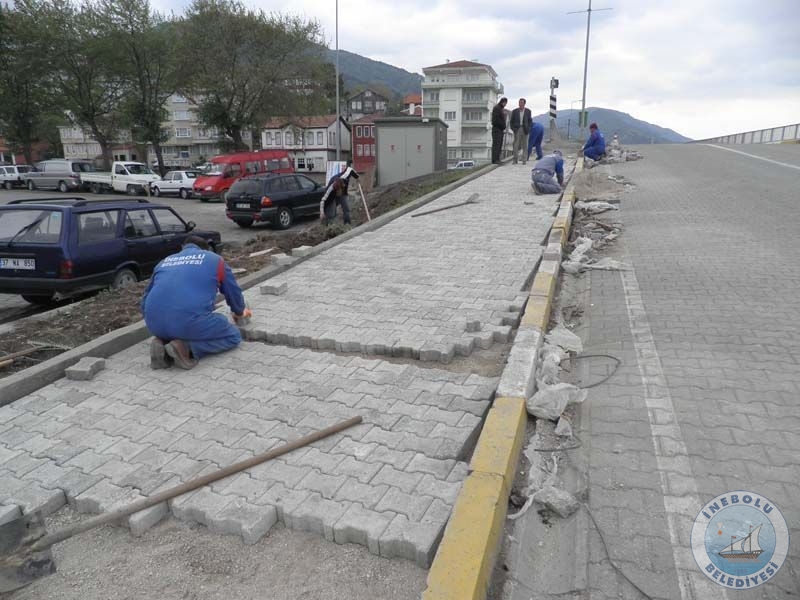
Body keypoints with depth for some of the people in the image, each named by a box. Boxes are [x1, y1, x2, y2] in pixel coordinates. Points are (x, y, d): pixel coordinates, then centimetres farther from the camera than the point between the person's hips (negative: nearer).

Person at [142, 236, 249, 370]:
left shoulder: (164, 262, 30)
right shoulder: (214, 259, 20)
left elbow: (145, 302, 31)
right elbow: (233, 291, 27)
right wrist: (239, 312, 48)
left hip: (155, 323, 6)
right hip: (190, 320, -5)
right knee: (233, 336, 17)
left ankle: (162, 344, 5)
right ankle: (187, 348, -6)